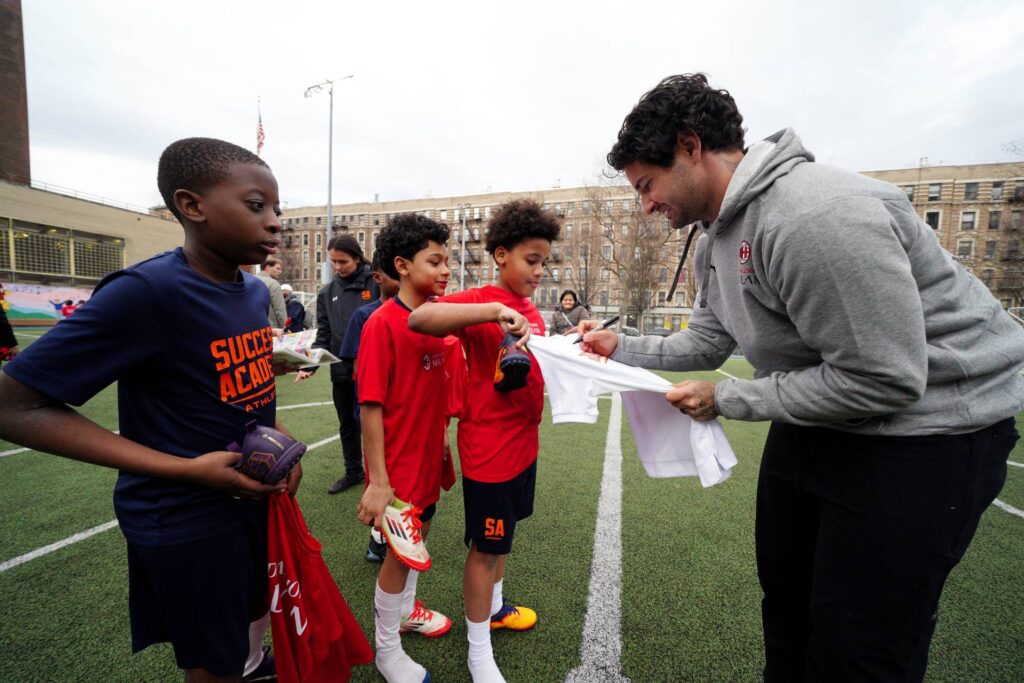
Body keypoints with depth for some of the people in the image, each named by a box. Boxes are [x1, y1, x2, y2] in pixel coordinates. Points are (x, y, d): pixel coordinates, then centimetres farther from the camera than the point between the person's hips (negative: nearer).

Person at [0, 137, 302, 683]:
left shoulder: (255, 292, -2)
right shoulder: (147, 291, -24)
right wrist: (186, 469, -25)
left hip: (253, 492, 6)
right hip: (185, 518, -6)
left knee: (251, 614, 28)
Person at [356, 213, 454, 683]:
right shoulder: (382, 324, -20)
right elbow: (370, 405, -20)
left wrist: (441, 438, 13)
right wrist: (377, 480, -20)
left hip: (428, 453, 7)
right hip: (398, 459, -7)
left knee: (420, 533, 24)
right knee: (400, 550, 9)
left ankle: (406, 609, 50)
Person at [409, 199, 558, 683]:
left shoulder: (531, 310, 8)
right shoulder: (480, 301, -16)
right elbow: (419, 319, -34)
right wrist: (493, 309, -39)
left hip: (524, 440, 8)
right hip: (490, 447, -8)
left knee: (504, 533, 25)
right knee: (486, 546, 9)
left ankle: (494, 605, 50)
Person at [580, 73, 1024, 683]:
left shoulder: (815, 216, -29)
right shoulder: (718, 237, 3)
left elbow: (884, 379, -27)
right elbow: (709, 342, 10)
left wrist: (725, 400, -20)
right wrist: (620, 347, 1)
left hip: (928, 420, -9)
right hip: (817, 412, 9)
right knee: (783, 586, 22)